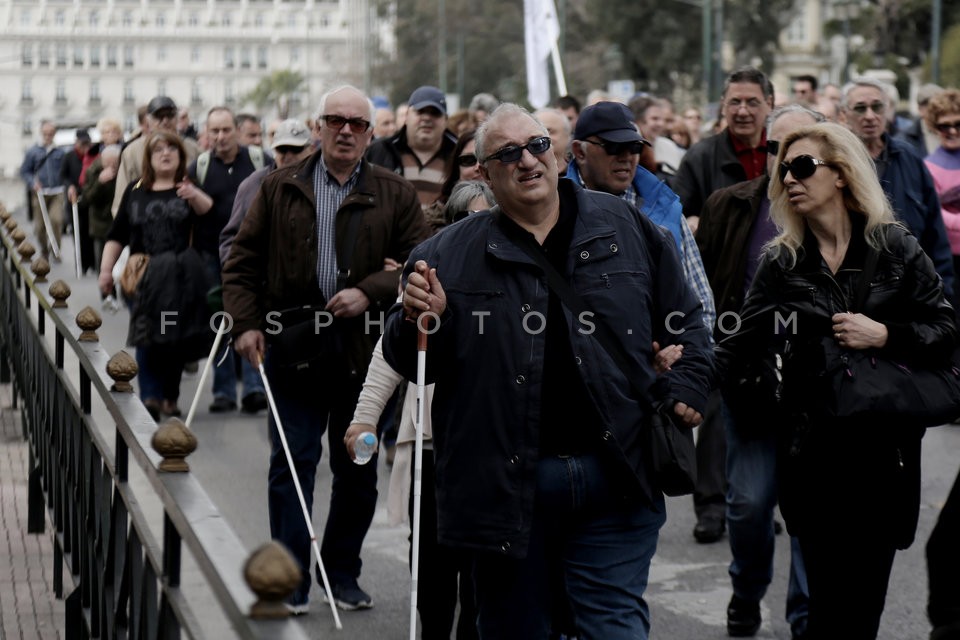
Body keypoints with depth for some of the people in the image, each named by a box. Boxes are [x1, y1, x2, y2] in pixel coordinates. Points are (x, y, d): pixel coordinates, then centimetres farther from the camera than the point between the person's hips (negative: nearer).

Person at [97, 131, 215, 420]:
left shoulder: (189, 189, 2)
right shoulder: (135, 192, 10)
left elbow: (210, 211, -21)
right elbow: (117, 236, 14)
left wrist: (195, 197, -42)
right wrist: (106, 270, 6)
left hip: (181, 277, -1)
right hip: (144, 276, 1)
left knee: (176, 340, 3)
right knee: (146, 337, -8)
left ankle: (170, 398, 14)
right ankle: (150, 397, -12)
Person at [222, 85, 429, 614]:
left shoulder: (395, 195, 6)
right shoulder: (280, 187, 7)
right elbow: (243, 260, 8)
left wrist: (369, 292, -14)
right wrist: (246, 323, -3)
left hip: (364, 349, 1)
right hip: (293, 343, -1)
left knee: (358, 468, 9)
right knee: (292, 464, -2)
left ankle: (343, 574, 23)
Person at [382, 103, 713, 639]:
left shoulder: (626, 229, 7)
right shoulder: (448, 255, 5)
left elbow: (686, 322, 14)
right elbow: (412, 363, 8)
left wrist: (684, 388, -1)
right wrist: (418, 319, -12)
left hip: (616, 479, 0)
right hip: (508, 486, 0)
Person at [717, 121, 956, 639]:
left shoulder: (895, 247, 2)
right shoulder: (782, 263, 6)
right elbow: (743, 345, 1)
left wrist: (885, 336, -14)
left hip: (883, 445, -1)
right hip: (813, 450, 1)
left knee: (866, 595, 2)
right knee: (830, 596, 1)